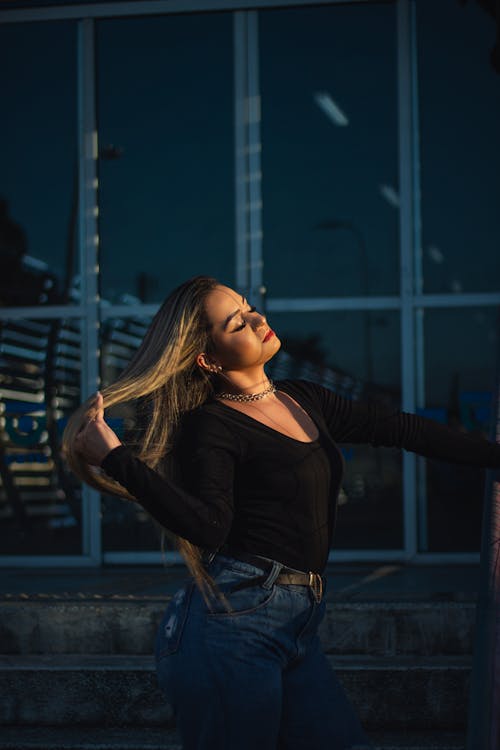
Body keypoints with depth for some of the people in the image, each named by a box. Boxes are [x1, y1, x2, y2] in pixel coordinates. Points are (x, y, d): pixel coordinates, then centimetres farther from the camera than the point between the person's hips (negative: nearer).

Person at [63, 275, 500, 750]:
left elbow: (402, 429, 19)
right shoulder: (212, 427, -7)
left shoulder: (303, 401, 15)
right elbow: (209, 526, -22)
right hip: (235, 620, -7)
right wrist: (117, 458, -30)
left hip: (296, 628, 7)